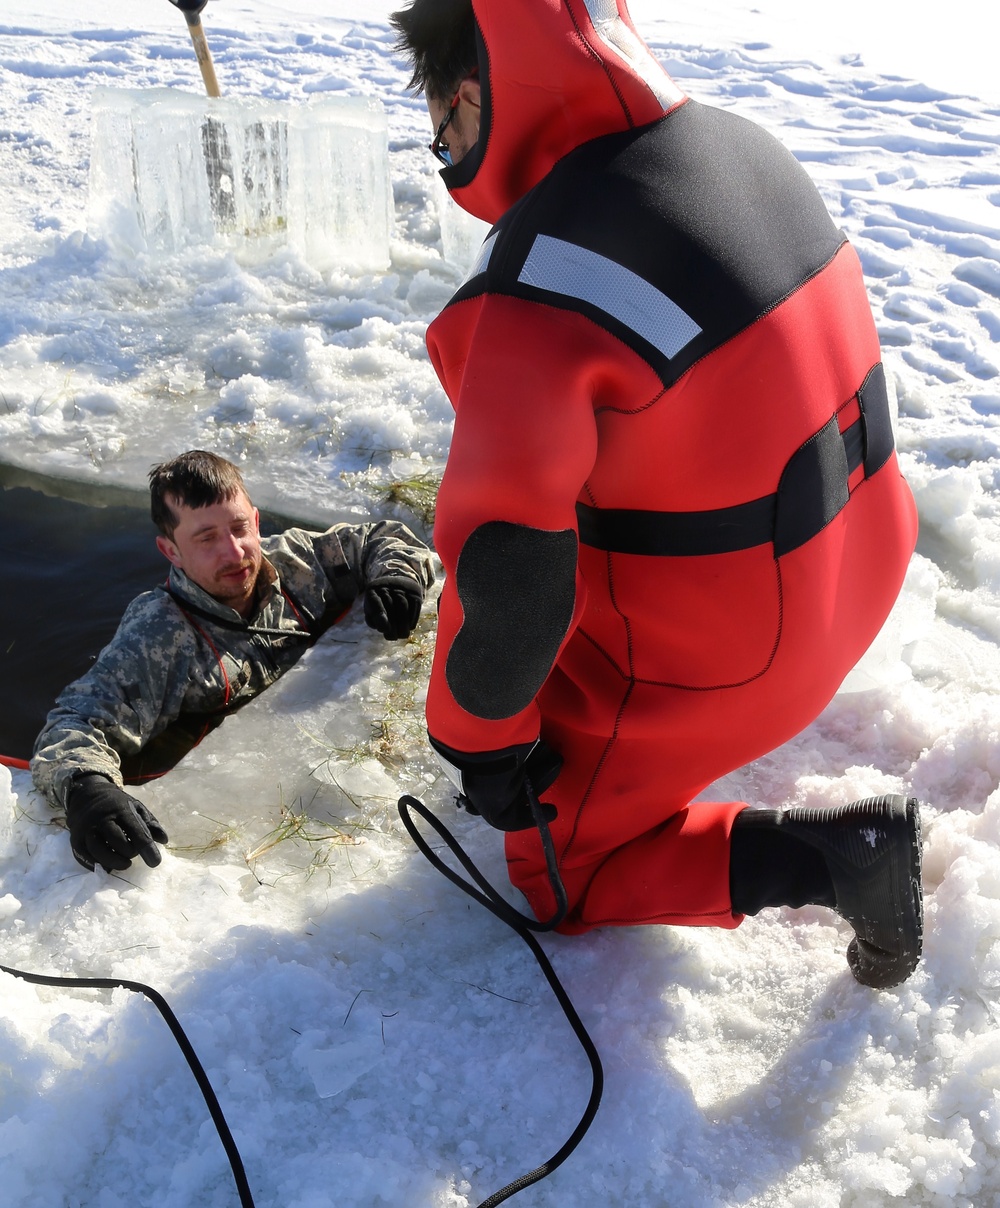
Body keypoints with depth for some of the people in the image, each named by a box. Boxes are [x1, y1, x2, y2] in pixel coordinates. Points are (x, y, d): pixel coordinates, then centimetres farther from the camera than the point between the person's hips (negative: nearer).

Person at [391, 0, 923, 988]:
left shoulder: (539, 297, -30)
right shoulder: (738, 141, -3)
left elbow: (506, 567, -27)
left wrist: (476, 740, -8)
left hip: (714, 652, -7)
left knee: (557, 867, 15)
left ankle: (840, 854, 3)